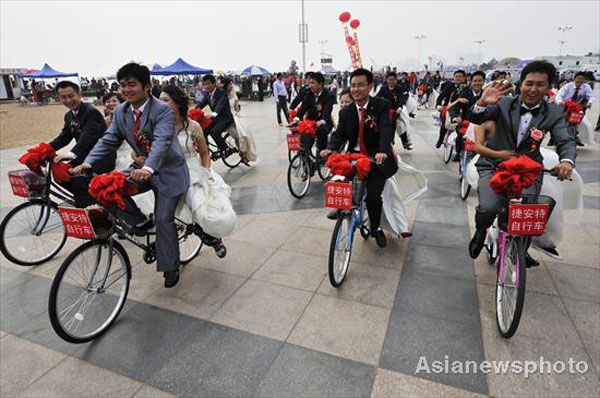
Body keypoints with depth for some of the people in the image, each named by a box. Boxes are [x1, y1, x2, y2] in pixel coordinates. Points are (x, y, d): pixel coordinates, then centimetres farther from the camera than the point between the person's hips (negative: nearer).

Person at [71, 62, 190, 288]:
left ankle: (170, 268, 9)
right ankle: (140, 222, 6)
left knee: (163, 219, -8)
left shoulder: (162, 111, -20)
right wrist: (87, 164, -15)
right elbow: (108, 141, -1)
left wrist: (148, 169, -51)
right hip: (142, 168, 6)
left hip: (168, 171, -6)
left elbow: (161, 142, -35)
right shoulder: (120, 112, 1)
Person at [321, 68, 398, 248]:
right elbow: (339, 134, -4)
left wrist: (383, 151, -40)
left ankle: (376, 228, 19)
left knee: (373, 196, -13)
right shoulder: (345, 112, 5)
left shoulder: (381, 105, -7)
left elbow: (386, 129, -21)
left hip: (377, 158, -3)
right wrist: (330, 149, -27)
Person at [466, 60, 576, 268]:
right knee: (488, 208, -24)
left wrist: (567, 160, -30)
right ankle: (481, 231, 13)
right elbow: (475, 118, -14)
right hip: (495, 166, -2)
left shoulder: (554, 113, 3)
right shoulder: (503, 104, -3)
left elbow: (566, 140, -7)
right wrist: (482, 103, -38)